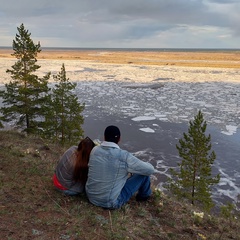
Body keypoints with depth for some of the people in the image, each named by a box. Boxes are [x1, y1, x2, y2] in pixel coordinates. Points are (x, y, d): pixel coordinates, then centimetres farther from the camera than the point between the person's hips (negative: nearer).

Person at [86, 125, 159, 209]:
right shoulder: (123, 156, -22)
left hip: (91, 197, 6)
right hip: (111, 202, -6)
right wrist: (149, 165, 12)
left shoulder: (94, 150, -6)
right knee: (144, 172, 3)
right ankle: (144, 195, 33)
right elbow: (150, 170, -14)